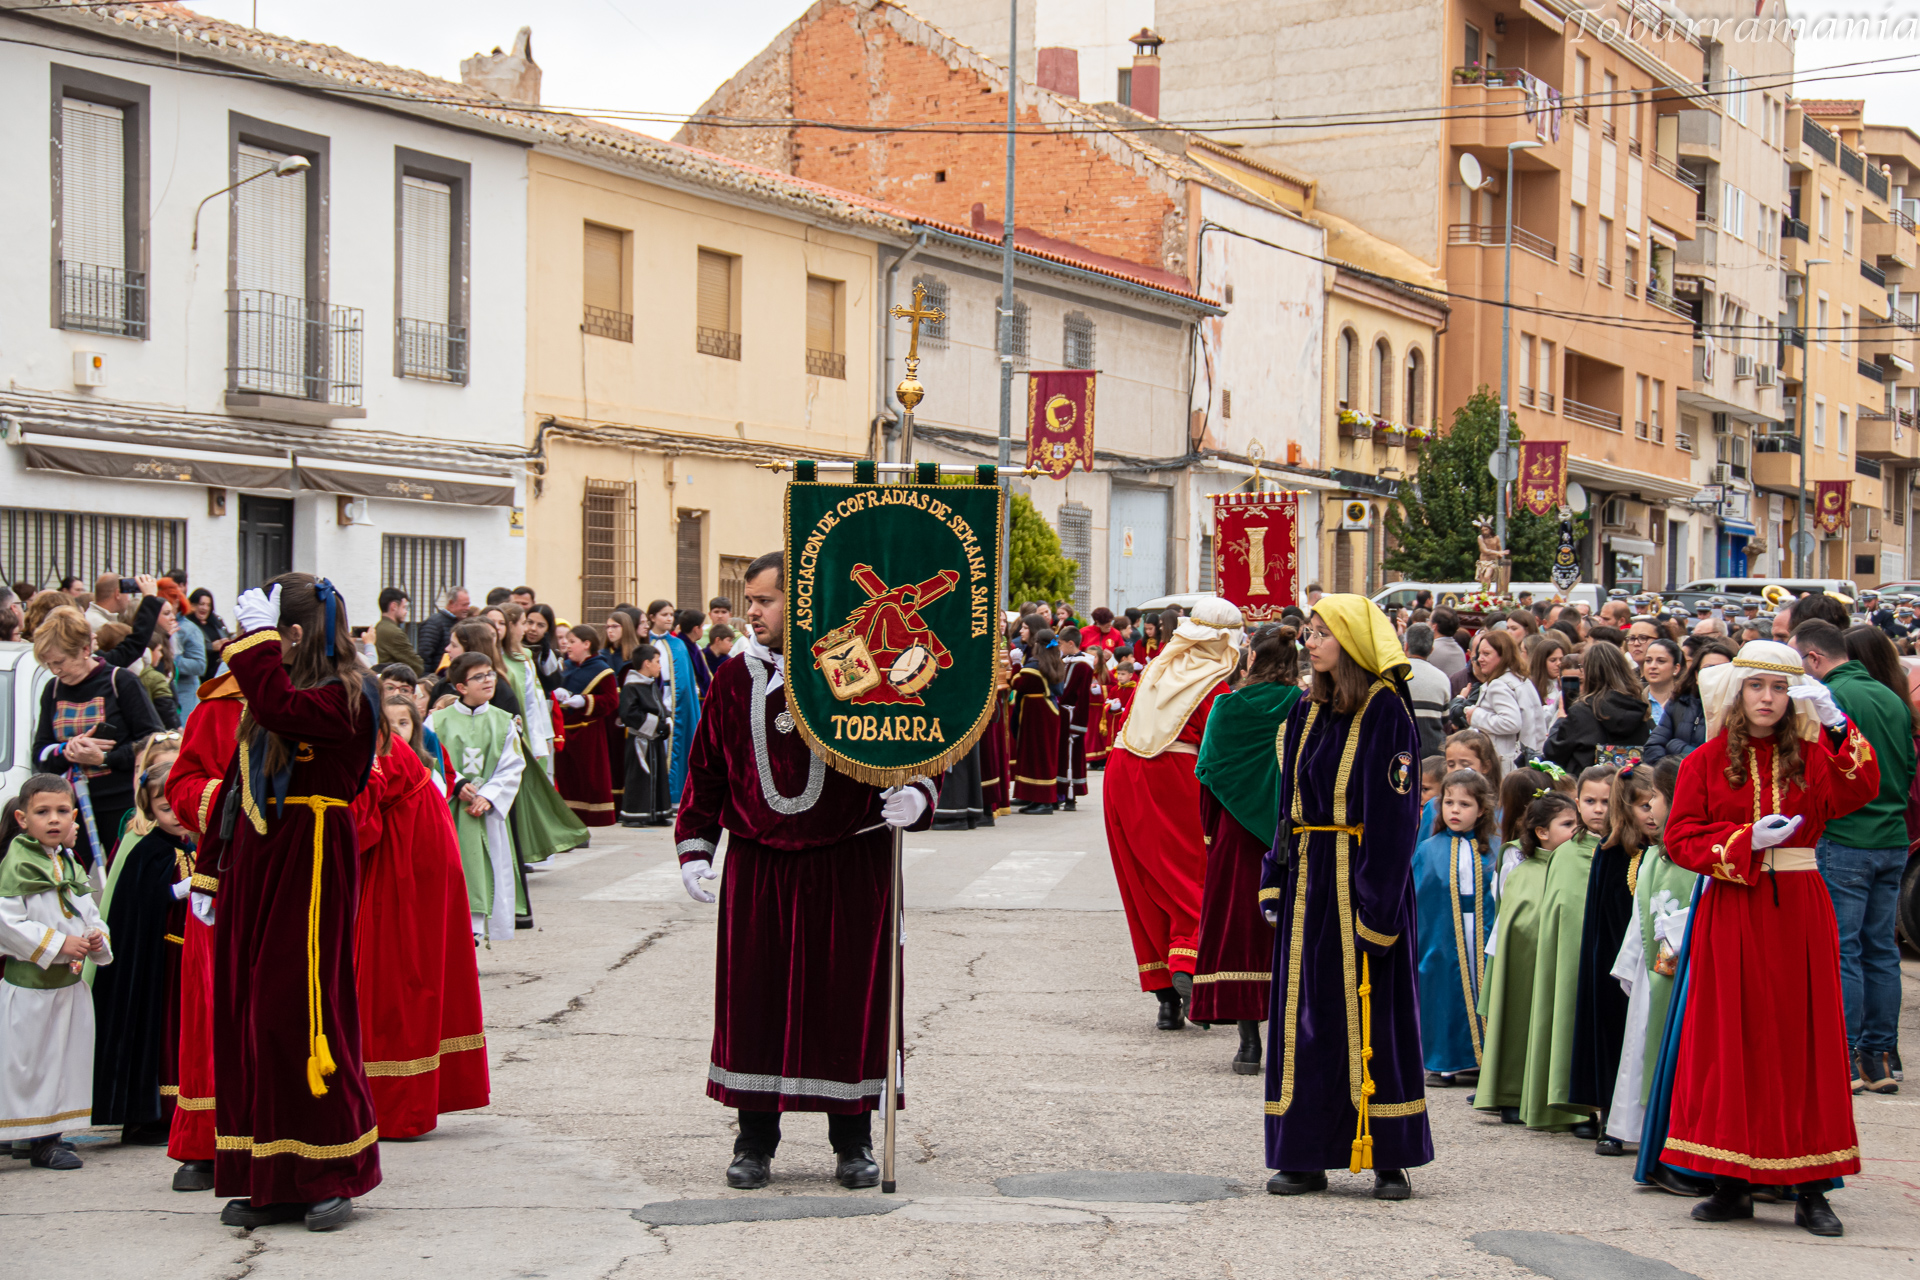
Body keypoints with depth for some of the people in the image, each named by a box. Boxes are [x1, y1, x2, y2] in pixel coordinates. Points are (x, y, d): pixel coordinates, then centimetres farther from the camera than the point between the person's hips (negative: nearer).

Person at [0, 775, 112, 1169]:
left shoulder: (70, 864, 13)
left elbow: (89, 914, 21)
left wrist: (98, 940, -1)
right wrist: (57, 944, -20)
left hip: (68, 981, 8)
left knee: (60, 1060, 10)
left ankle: (45, 1139, 18)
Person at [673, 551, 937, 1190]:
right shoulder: (734, 679, 6)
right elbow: (706, 770, 13)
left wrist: (915, 795, -19)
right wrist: (694, 847, 7)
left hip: (850, 867, -3)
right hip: (758, 869, 3)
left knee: (847, 999, 3)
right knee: (753, 999, 4)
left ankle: (853, 1142, 16)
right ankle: (755, 1141, 16)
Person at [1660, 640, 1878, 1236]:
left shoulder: (1812, 756, 7)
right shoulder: (1706, 762, 4)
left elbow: (1858, 790, -12)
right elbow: (1680, 838, -2)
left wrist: (1836, 723, -21)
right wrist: (1746, 841, -14)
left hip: (1799, 912, 1)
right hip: (1731, 913, -1)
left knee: (1803, 1041, 0)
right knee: (1733, 1041, 0)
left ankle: (1812, 1190, 3)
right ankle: (1733, 1183, 6)